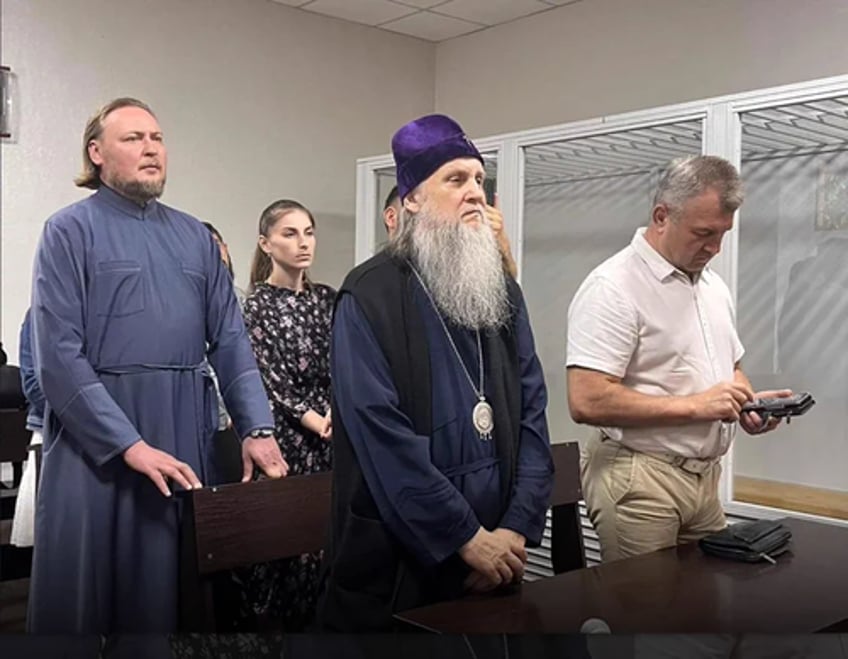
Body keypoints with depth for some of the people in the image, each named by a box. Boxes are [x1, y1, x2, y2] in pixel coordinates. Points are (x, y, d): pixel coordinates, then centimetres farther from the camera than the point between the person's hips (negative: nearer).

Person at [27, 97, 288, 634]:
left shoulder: (195, 237, 11)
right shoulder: (70, 231, -3)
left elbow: (230, 340, 7)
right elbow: (60, 356, -11)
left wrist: (257, 427, -4)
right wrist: (130, 443, -17)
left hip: (184, 427, 4)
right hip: (96, 431, -4)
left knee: (170, 583, 11)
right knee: (85, 585, 5)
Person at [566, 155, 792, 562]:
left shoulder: (713, 285, 12)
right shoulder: (613, 287, -15)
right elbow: (586, 401, -23)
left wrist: (747, 403, 2)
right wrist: (694, 406, -20)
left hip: (705, 478, 8)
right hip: (638, 482, -8)